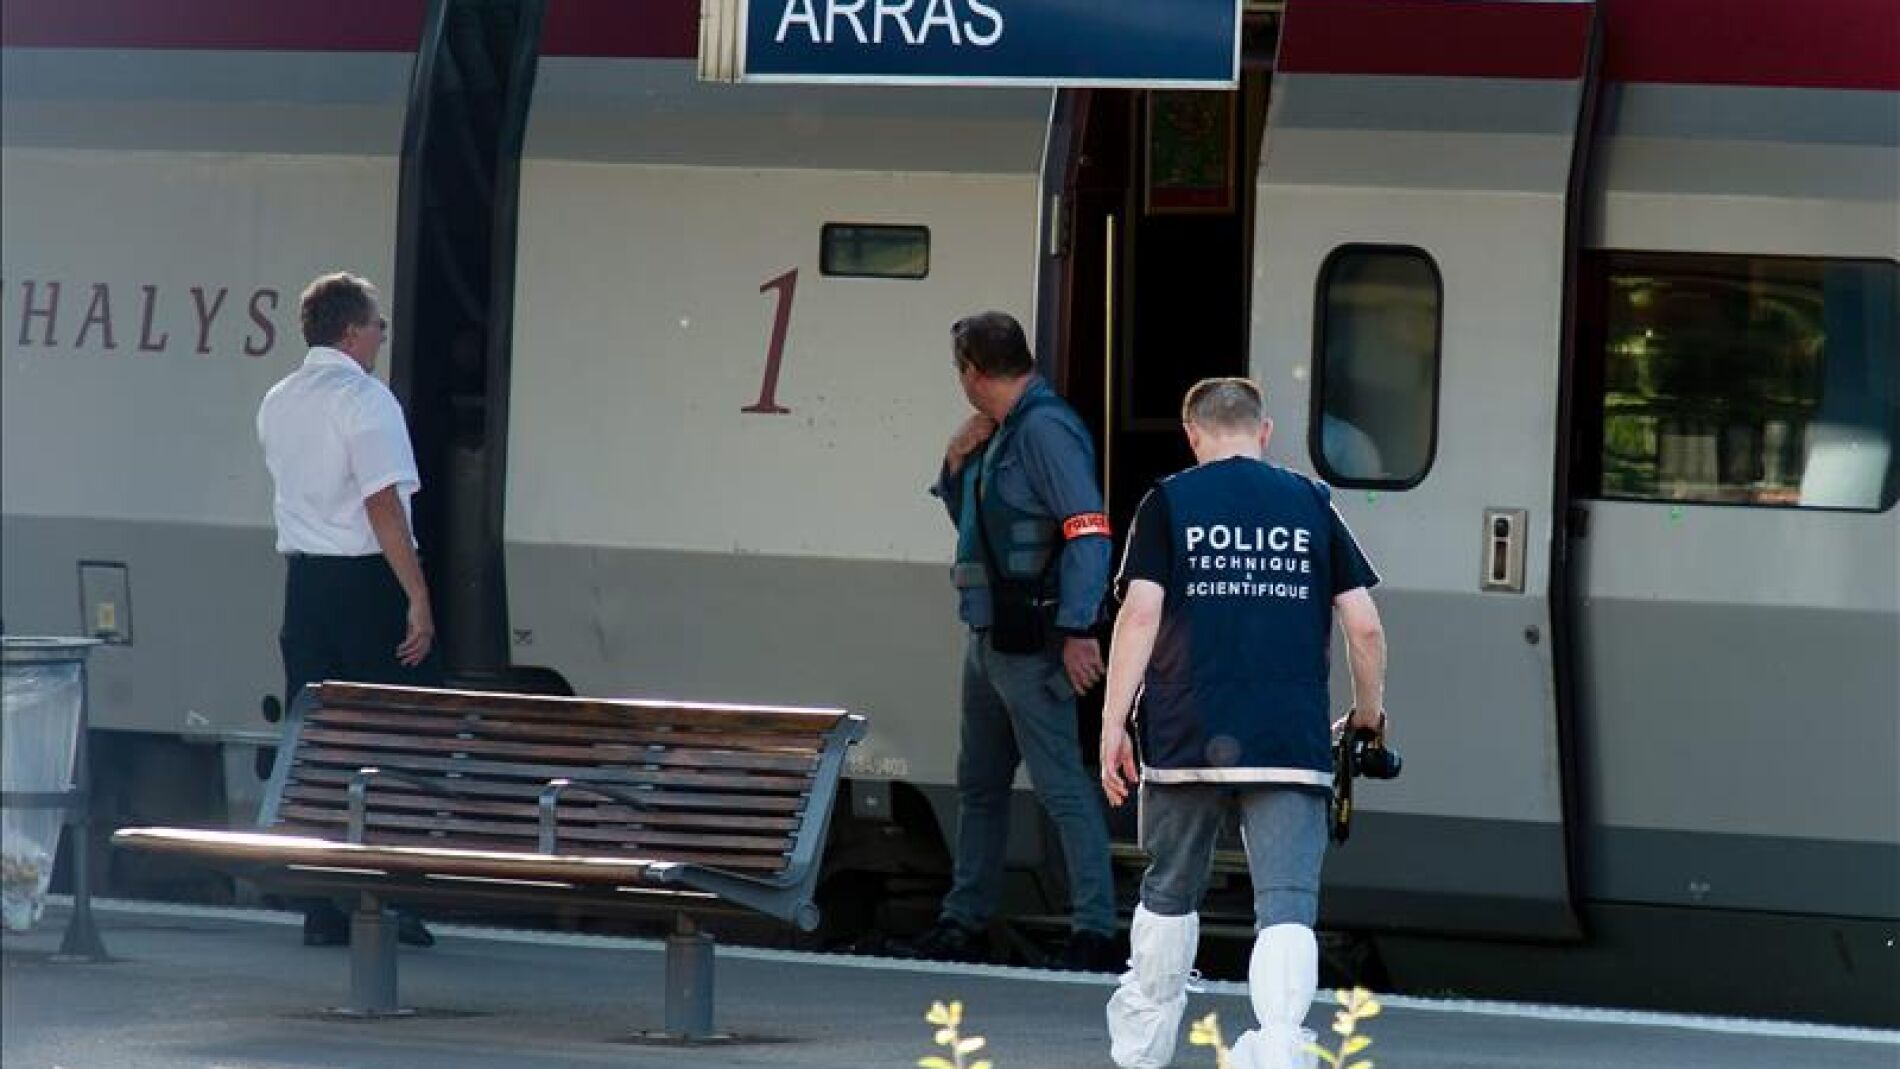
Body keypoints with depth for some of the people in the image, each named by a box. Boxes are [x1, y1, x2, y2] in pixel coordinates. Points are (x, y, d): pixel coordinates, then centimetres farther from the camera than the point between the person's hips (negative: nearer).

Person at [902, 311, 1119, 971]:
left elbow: (1088, 531, -22)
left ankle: (1095, 933, -10)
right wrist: (958, 463, 9)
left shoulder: (1045, 429, -15)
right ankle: (963, 923, 25)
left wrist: (1077, 631, -26)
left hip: (1032, 645, -10)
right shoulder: (1002, 433, 16)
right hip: (989, 639, 10)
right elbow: (969, 519, 28)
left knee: (1061, 785, -10)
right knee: (980, 785, 16)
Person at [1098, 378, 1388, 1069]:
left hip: (1187, 738, 0)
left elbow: (1140, 615, -7)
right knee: (1287, 906, -7)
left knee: (1169, 895, 18)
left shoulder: (1169, 503, 4)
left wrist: (1112, 724, -5)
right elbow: (1365, 627, 6)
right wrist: (1369, 713, 22)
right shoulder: (1312, 505, 9)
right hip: (1292, 745, 0)